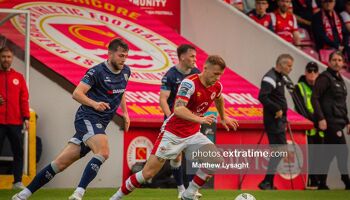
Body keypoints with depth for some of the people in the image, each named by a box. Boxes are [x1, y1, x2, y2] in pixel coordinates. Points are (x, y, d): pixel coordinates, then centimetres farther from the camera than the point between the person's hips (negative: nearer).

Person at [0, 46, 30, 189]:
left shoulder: (19, 77, 11)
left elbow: (24, 99, 8)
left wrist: (26, 117, 1)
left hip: (15, 122, 2)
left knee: (18, 151, 0)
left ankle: (18, 181, 4)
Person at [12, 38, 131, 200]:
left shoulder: (125, 71, 13)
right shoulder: (97, 71, -11)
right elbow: (77, 93, -15)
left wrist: (125, 113, 22)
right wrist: (94, 103, -30)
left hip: (99, 125, 7)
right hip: (87, 118, -7)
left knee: (61, 163, 3)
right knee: (103, 152, -31)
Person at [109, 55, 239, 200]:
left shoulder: (217, 86, -1)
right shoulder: (189, 83, -23)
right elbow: (178, 109, -37)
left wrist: (223, 117, 35)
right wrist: (200, 119, -49)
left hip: (193, 134, 6)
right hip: (173, 133, -6)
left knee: (215, 161, -12)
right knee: (148, 174, -7)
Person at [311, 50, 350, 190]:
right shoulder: (325, 78, -7)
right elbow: (314, 98, -15)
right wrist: (321, 118, -21)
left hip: (338, 121, 9)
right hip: (330, 121, -9)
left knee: (329, 153, 8)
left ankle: (322, 184, 10)